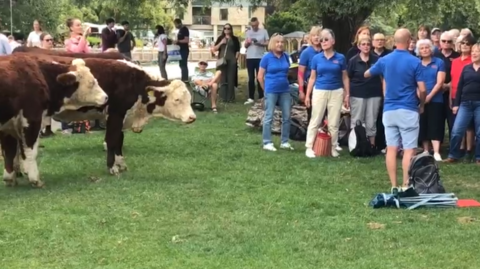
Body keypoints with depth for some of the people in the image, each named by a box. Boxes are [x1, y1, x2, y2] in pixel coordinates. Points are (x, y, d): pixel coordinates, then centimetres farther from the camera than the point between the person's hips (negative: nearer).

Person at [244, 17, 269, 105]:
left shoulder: (264, 31, 1)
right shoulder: (248, 32, 10)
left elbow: (267, 43, -1)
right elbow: (245, 46, 11)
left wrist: (259, 43, -18)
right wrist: (248, 42, -11)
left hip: (260, 58, -3)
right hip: (250, 58, 3)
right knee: (251, 78, 4)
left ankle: (261, 97, 5)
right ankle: (251, 98, 6)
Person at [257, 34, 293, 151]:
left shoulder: (285, 56, 4)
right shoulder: (267, 57, -8)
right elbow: (260, 76, -4)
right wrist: (267, 89, 3)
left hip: (285, 90, 5)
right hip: (271, 91, -5)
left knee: (287, 117, 8)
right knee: (269, 117, 1)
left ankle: (284, 142, 18)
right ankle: (267, 143, 6)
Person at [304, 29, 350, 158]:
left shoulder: (340, 58, -1)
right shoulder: (316, 58, 0)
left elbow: (345, 78, 5)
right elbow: (312, 78, 5)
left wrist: (347, 94, 2)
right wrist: (307, 95, 2)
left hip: (336, 92, 0)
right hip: (319, 92, 0)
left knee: (334, 123, 8)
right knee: (315, 121, 3)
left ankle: (333, 148, 18)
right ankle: (309, 147, 9)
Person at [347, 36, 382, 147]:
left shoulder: (377, 59, 2)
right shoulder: (353, 61, -1)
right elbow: (347, 79, 1)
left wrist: (384, 93, 3)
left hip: (374, 94, 1)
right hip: (357, 94, -1)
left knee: (371, 122, 8)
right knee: (356, 121, 6)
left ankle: (372, 145, 15)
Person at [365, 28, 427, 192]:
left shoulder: (384, 60, 3)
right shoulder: (415, 62, -9)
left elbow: (366, 74, 20)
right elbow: (422, 90, -10)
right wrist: (422, 105, 9)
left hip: (389, 110, 4)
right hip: (408, 110, -4)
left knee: (391, 149, 5)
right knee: (409, 150, 1)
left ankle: (394, 187, 6)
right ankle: (406, 185, -2)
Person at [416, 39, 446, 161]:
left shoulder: (439, 62, 0)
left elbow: (439, 82, -7)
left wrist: (429, 96, -15)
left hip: (435, 100, -3)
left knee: (435, 126, -8)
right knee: (423, 126, 7)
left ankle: (436, 153, -14)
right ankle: (425, 151, 17)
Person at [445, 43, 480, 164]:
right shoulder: (466, 68, 11)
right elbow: (460, 86, 10)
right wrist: (456, 104, 6)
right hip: (465, 103, 2)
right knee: (456, 131, -3)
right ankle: (453, 155, 7)